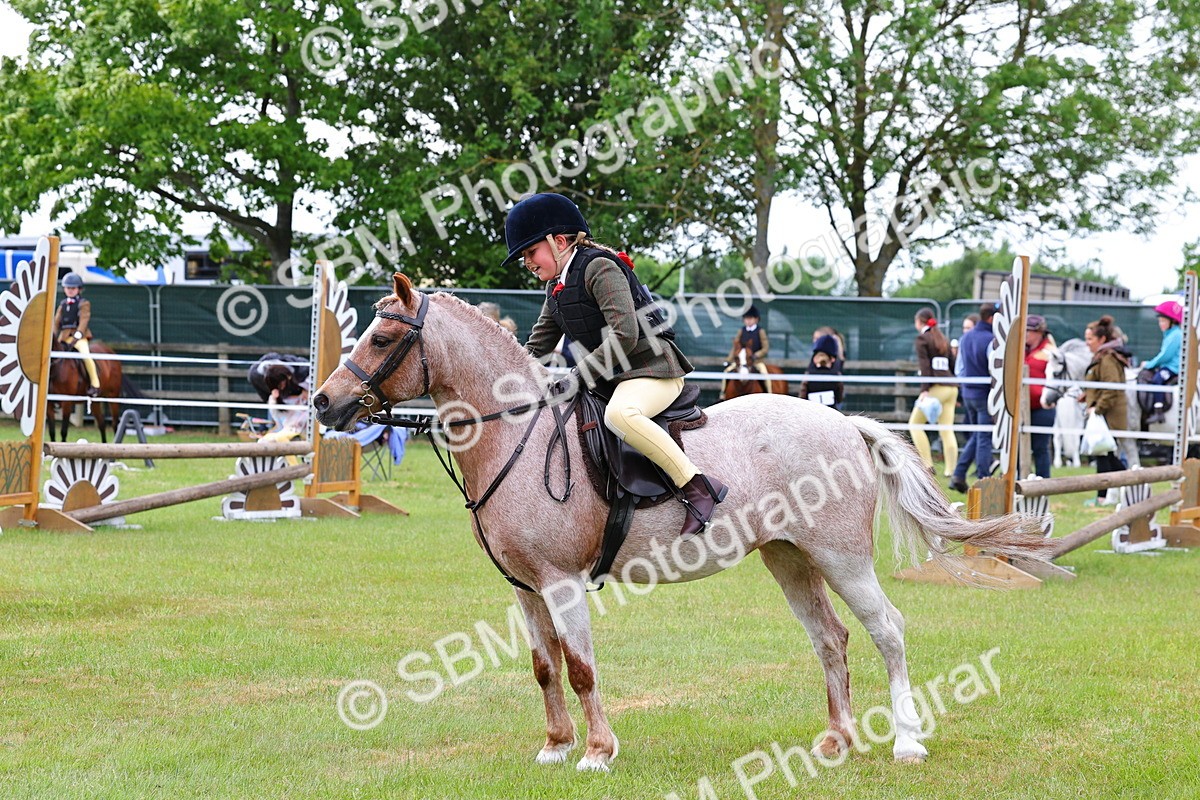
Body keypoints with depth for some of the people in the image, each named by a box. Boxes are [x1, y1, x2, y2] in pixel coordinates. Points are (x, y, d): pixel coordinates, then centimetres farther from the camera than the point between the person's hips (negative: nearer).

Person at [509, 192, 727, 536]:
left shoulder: (600, 268, -15)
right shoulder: (556, 287, 14)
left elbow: (624, 336, -25)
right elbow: (538, 347, 20)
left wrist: (579, 376, -25)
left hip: (652, 368, -11)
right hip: (610, 377, 11)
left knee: (619, 414, -39)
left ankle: (697, 486, -35)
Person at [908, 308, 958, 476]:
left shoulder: (922, 338, 0)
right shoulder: (943, 340, 21)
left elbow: (924, 365, -11)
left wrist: (925, 390, -19)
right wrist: (956, 395, 24)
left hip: (936, 387, -7)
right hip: (951, 388, 7)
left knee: (915, 423, 3)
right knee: (947, 429, 5)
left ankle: (928, 464, -7)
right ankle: (950, 470, -2)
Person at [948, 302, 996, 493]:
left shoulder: (965, 338, 9)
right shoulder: (992, 340, -16)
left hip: (968, 393, 7)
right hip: (986, 394, -7)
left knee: (976, 436, 18)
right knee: (984, 439, -1)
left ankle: (959, 475, 9)